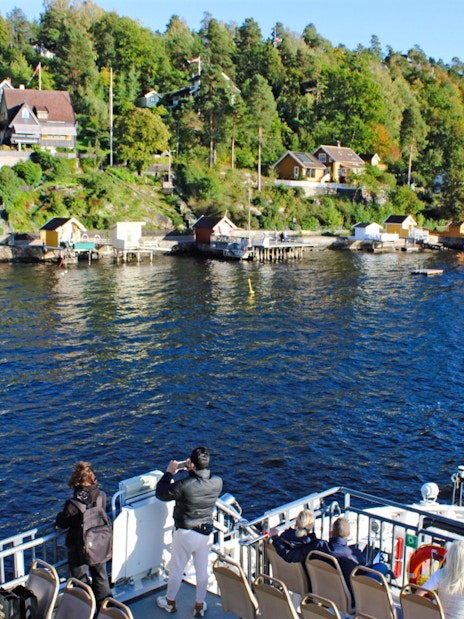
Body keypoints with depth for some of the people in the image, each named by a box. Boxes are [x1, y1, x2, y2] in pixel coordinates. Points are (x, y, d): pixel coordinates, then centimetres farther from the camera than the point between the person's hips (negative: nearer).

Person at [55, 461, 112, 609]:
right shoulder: (101, 496, -15)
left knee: (81, 582, 15)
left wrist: (60, 515, 7)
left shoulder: (72, 504, -28)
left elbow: (62, 523, -12)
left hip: (79, 549, -4)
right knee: (101, 578, 22)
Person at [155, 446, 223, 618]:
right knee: (202, 570, 19)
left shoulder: (184, 485, -28)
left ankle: (170, 602, 37)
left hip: (185, 534, -4)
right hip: (207, 533, 4)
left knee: (176, 570, 17)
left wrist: (169, 473, -3)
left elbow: (161, 493, -13)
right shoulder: (217, 482, -15)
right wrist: (193, 471, 11)